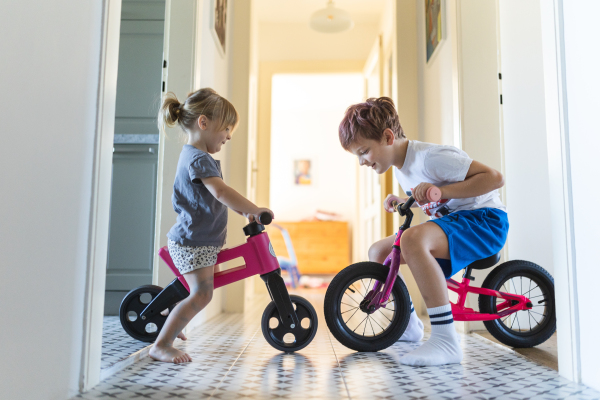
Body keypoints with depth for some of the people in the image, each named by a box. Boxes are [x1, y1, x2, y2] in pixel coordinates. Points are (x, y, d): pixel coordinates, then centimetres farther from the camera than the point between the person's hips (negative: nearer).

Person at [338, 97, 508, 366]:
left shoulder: (430, 157, -22)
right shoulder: (400, 167, 6)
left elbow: (494, 178, -23)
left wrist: (440, 191, -30)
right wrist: (401, 202, 2)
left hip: (484, 221, -9)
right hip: (451, 222, 9)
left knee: (412, 240, -38)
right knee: (377, 253, 4)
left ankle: (445, 340, -31)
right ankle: (408, 326, 21)